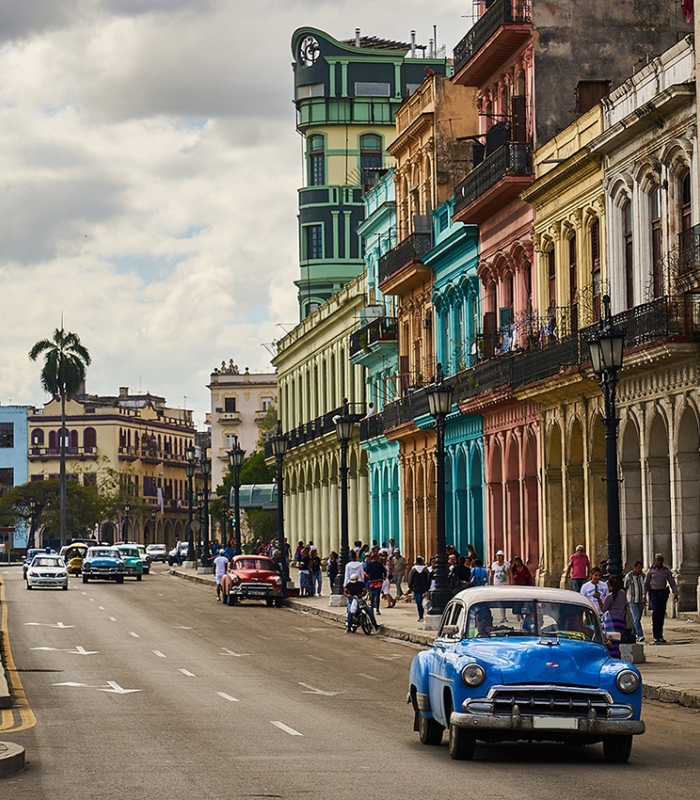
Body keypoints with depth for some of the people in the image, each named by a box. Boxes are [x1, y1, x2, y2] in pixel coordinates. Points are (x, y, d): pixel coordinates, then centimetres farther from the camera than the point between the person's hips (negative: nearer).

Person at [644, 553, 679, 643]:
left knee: (662, 614, 4)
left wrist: (675, 594, -5)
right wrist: (644, 596, -1)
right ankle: (656, 636, -15)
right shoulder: (650, 570, 0)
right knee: (656, 612, -15)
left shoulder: (666, 570, 4)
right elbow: (646, 584, 3)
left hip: (663, 593, 2)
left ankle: (660, 635, 14)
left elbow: (672, 582, 5)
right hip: (653, 593, -2)